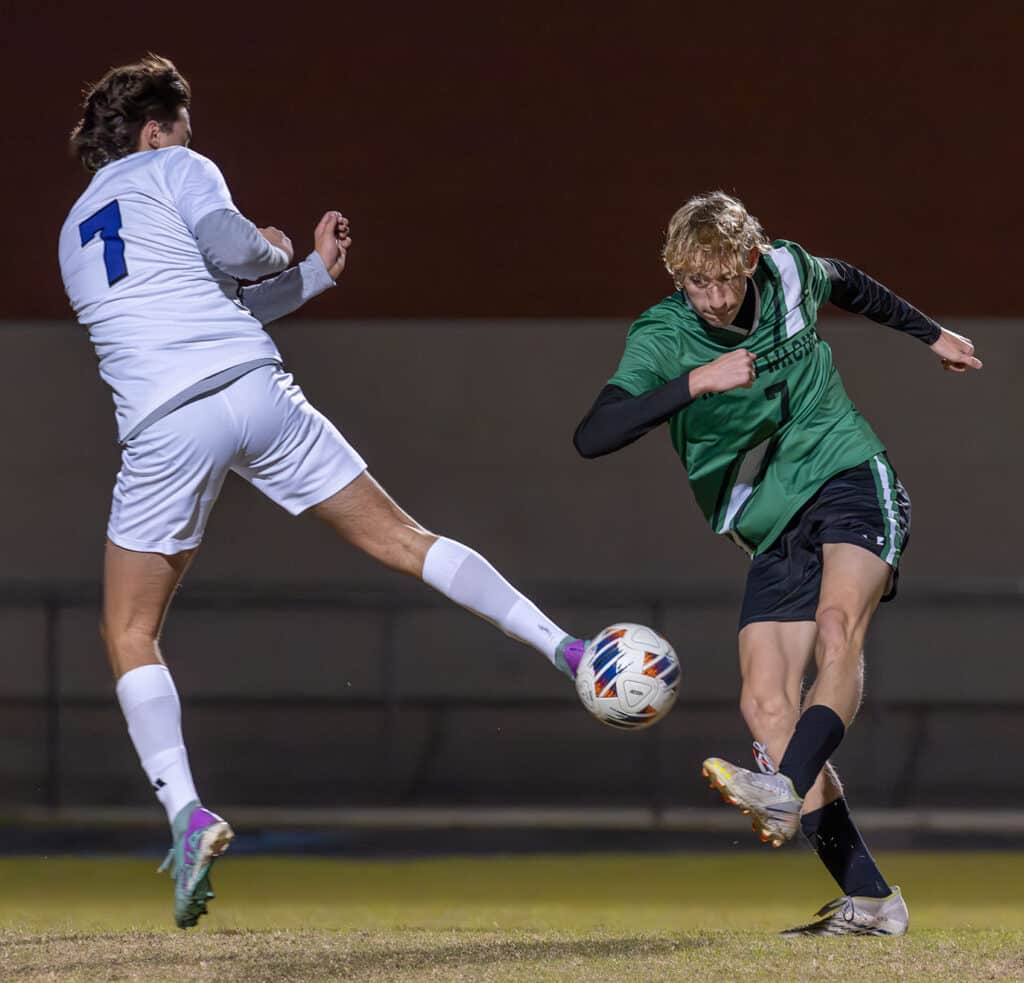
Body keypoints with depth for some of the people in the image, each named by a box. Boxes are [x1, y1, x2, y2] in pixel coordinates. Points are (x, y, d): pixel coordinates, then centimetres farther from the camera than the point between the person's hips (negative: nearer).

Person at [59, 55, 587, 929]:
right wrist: (275, 250, 14)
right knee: (397, 537, 10)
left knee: (130, 637, 9)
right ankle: (564, 648, 6)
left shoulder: (74, 234, 26)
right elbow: (230, 249, -9)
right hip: (256, 391, -2)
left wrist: (316, 271, 37)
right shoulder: (174, 169, 11)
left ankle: (187, 815, -8)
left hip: (163, 427, 2)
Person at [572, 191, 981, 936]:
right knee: (766, 702, -13)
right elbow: (592, 437, -24)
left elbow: (851, 285, 24)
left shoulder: (789, 273, -2)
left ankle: (786, 790, -53)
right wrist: (696, 382, -33)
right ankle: (869, 901, -13)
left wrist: (931, 334, 35)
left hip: (851, 481, -1)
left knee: (838, 628, -31)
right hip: (774, 529, 1)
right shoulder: (663, 338, -9)